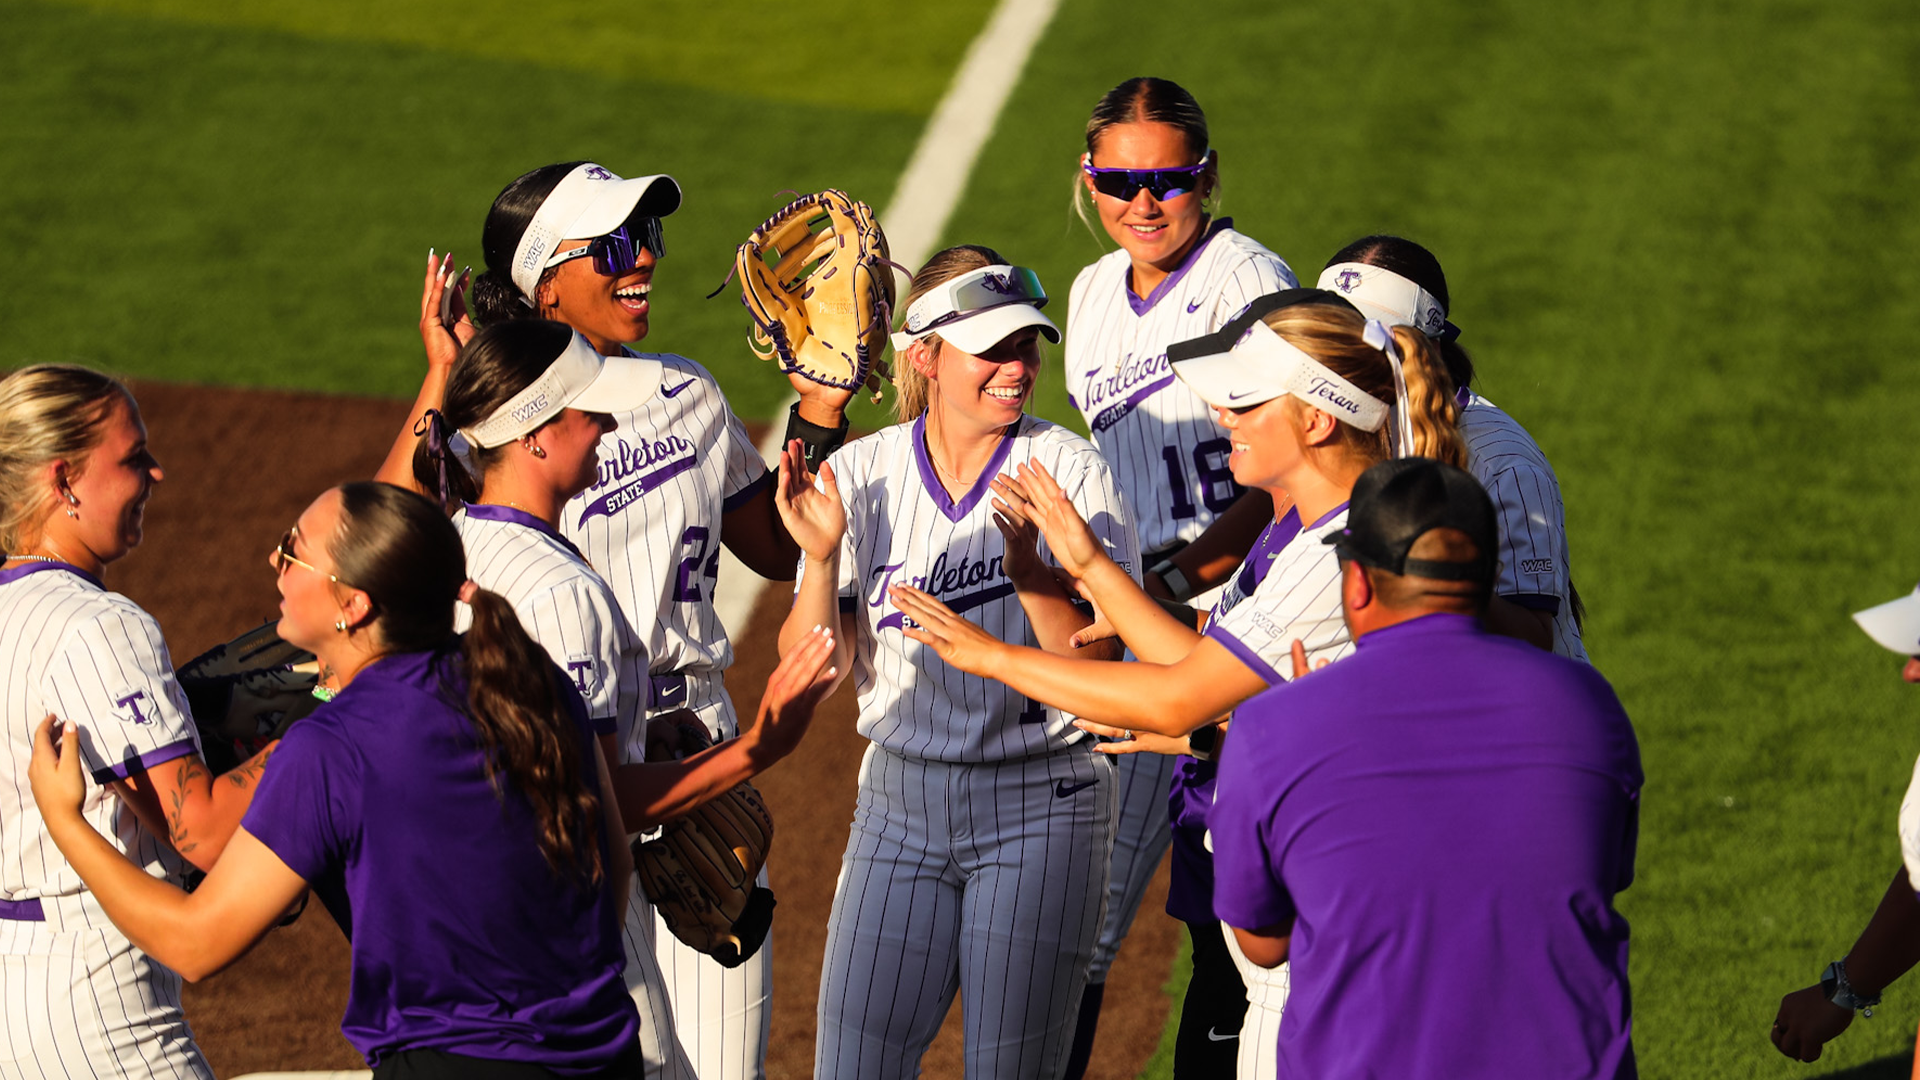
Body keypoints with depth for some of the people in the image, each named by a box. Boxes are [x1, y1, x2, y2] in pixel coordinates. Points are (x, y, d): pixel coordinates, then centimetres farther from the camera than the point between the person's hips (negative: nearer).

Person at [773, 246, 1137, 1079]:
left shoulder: (1068, 471, -6)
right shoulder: (860, 476, 1)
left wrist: (1027, 563, -28)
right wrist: (821, 558, -19)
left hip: (1040, 807, -2)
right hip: (899, 802, 3)